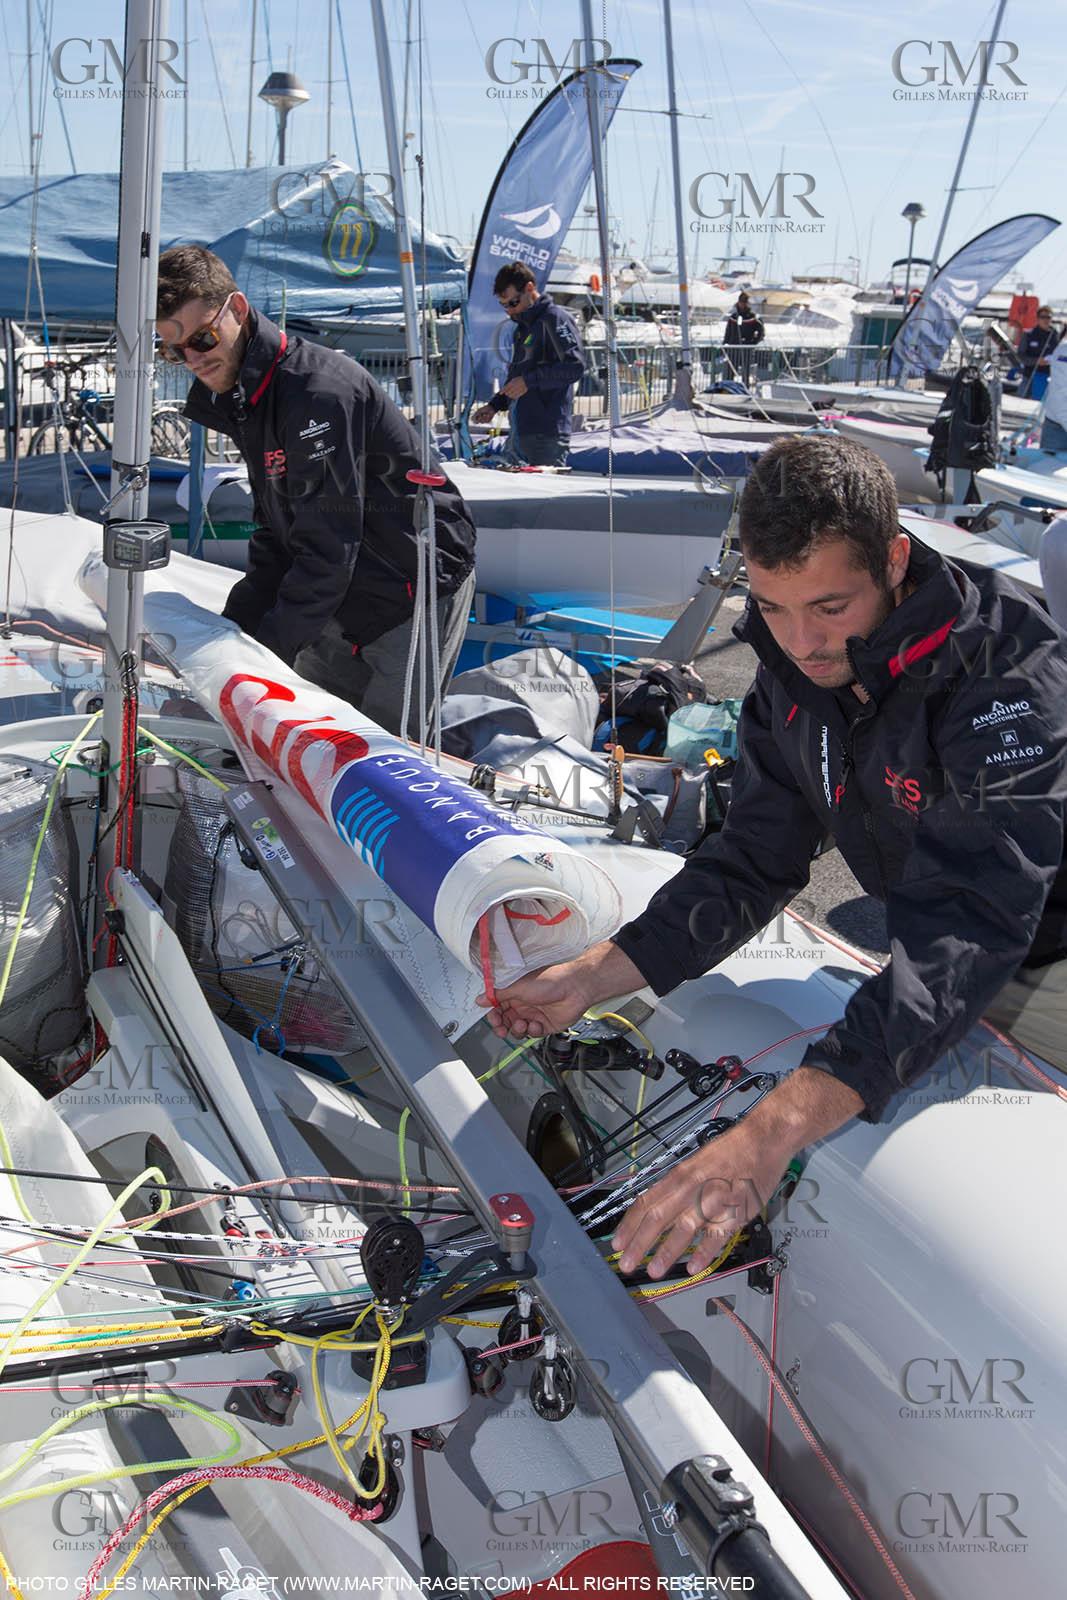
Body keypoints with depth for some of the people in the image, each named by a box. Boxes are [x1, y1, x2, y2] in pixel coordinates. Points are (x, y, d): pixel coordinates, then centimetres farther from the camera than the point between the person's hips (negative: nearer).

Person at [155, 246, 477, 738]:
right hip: (348, 598, 9)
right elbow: (277, 537, 11)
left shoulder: (318, 390, -24)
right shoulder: (239, 397, 8)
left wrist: (268, 650, -22)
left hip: (418, 590, -9)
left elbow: (327, 548, -26)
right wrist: (232, 627, 1)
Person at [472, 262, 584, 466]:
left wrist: (529, 380, -20)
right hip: (520, 432, 9)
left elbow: (574, 367, -17)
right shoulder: (521, 327, 22)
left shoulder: (555, 319, -6)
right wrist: (494, 405, 16)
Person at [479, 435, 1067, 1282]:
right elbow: (754, 862, -4)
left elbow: (969, 928, -44)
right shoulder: (794, 670, -10)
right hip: (928, 961, 6)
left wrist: (773, 1131, -54)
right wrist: (590, 978, -16)